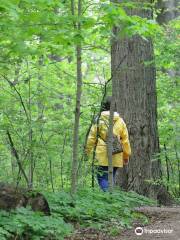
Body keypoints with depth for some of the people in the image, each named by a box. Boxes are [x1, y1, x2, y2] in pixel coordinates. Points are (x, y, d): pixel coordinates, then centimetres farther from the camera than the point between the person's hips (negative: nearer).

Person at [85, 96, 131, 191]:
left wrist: (87, 151, 11)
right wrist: (126, 155, 17)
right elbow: (125, 140, 8)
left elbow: (92, 138, -1)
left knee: (102, 178, 0)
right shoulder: (120, 121, 5)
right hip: (116, 158, 3)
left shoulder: (99, 120, -4)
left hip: (102, 156, -3)